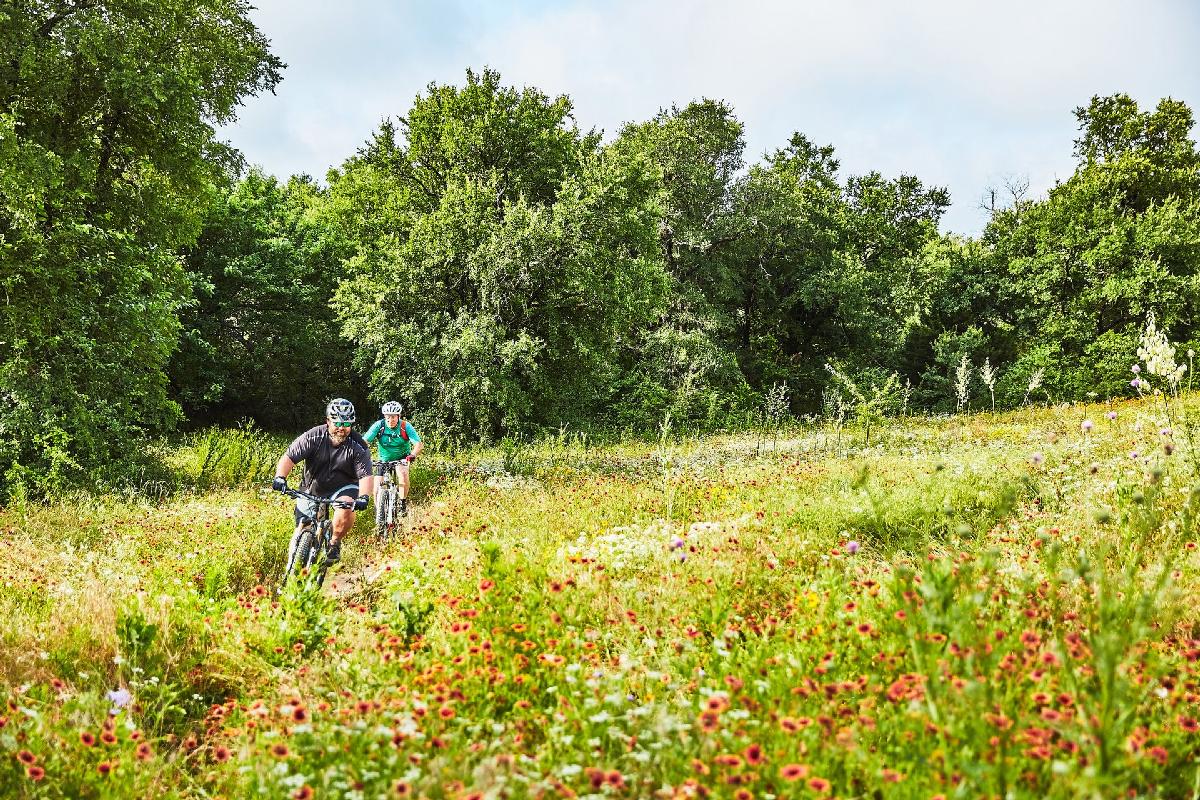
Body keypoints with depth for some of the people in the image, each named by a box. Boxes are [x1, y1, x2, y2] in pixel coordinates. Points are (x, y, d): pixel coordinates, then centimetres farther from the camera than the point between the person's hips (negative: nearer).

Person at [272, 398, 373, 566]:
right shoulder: (313, 437, -19)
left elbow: (365, 476, -25)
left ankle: (335, 543, -7)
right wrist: (280, 478, -41)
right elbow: (289, 457, -23)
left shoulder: (358, 448, -19)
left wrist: (363, 497, -44)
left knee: (346, 510, -32)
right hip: (312, 489, 1)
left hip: (342, 487, -1)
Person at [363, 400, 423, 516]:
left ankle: (403, 503, -13)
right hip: (384, 459, 2)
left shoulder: (406, 426, -21)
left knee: (403, 474, -32)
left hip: (401, 458, -2)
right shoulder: (379, 425, -19)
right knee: (377, 490, -5)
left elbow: (419, 444, -28)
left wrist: (412, 455, -49)